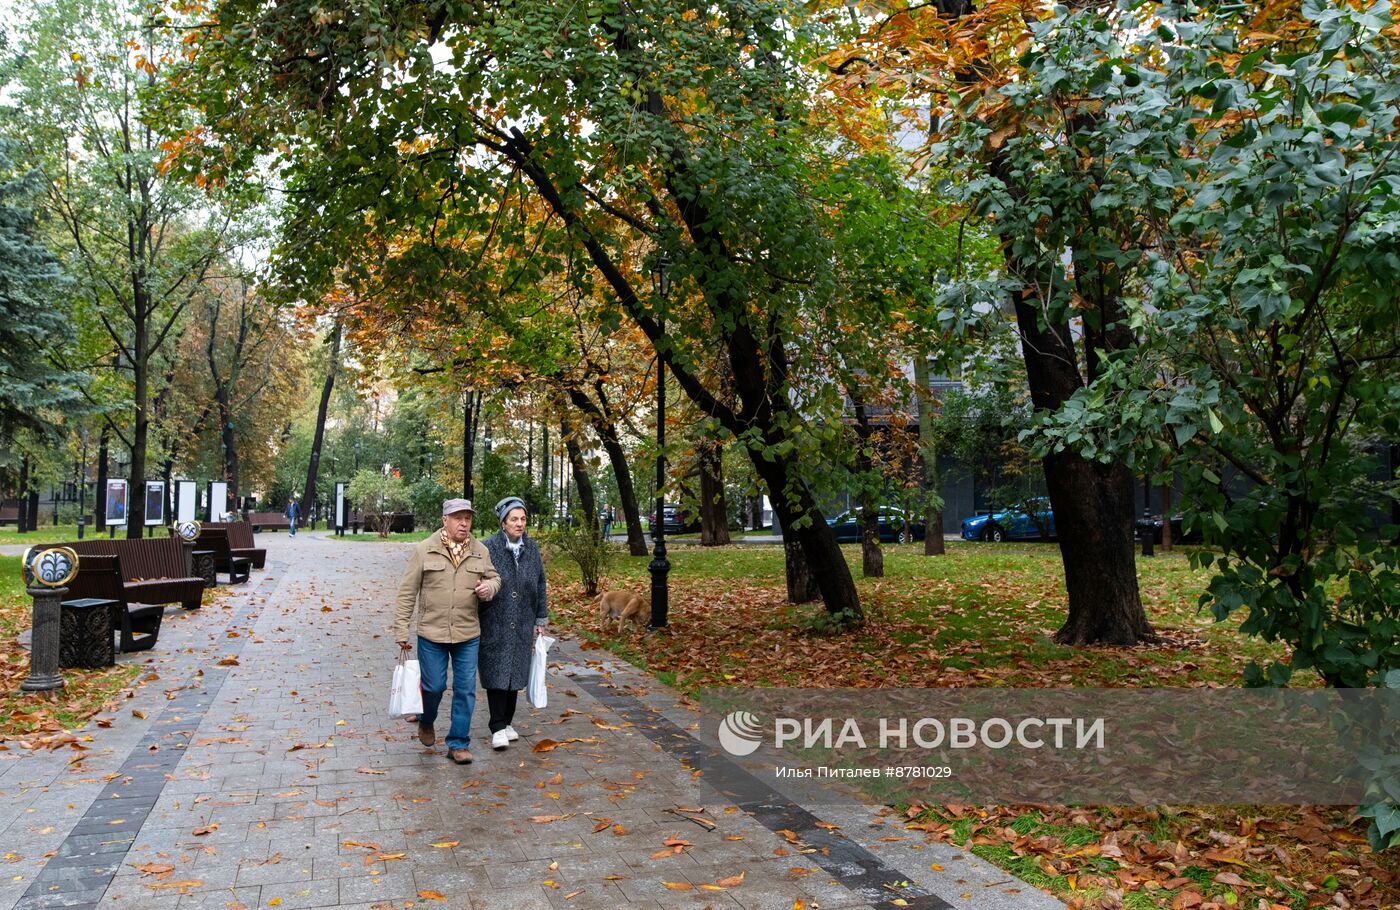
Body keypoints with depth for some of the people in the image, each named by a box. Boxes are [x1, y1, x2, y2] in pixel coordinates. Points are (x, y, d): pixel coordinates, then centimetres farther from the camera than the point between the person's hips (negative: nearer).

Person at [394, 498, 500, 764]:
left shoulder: (480, 551, 2)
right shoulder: (424, 550, -5)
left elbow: (494, 578, 16)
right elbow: (407, 592, -2)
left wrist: (489, 587, -10)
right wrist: (401, 630, -4)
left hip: (468, 635, 2)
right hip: (432, 634, -2)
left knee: (466, 690, 4)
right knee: (434, 686, 7)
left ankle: (458, 743, 17)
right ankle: (426, 722, 40)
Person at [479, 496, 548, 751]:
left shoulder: (532, 549, 6)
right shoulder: (488, 548, -8)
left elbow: (539, 585, 12)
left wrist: (541, 619, 12)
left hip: (522, 625, 4)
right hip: (495, 624, -4)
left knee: (515, 673, 11)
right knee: (496, 673, -4)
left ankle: (507, 722, 23)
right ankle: (498, 728, 2)